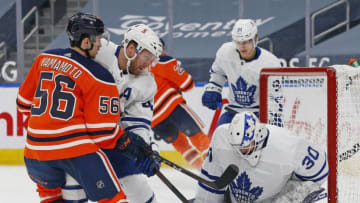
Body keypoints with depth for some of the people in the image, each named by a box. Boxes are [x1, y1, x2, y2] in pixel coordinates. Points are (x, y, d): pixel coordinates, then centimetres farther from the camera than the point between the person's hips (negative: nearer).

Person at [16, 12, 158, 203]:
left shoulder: (44, 59, 8)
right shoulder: (99, 77, -8)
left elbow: (24, 101, 16)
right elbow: (101, 128, -10)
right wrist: (126, 142, 4)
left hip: (36, 145, 6)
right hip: (77, 148, -6)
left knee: (48, 188, 33)